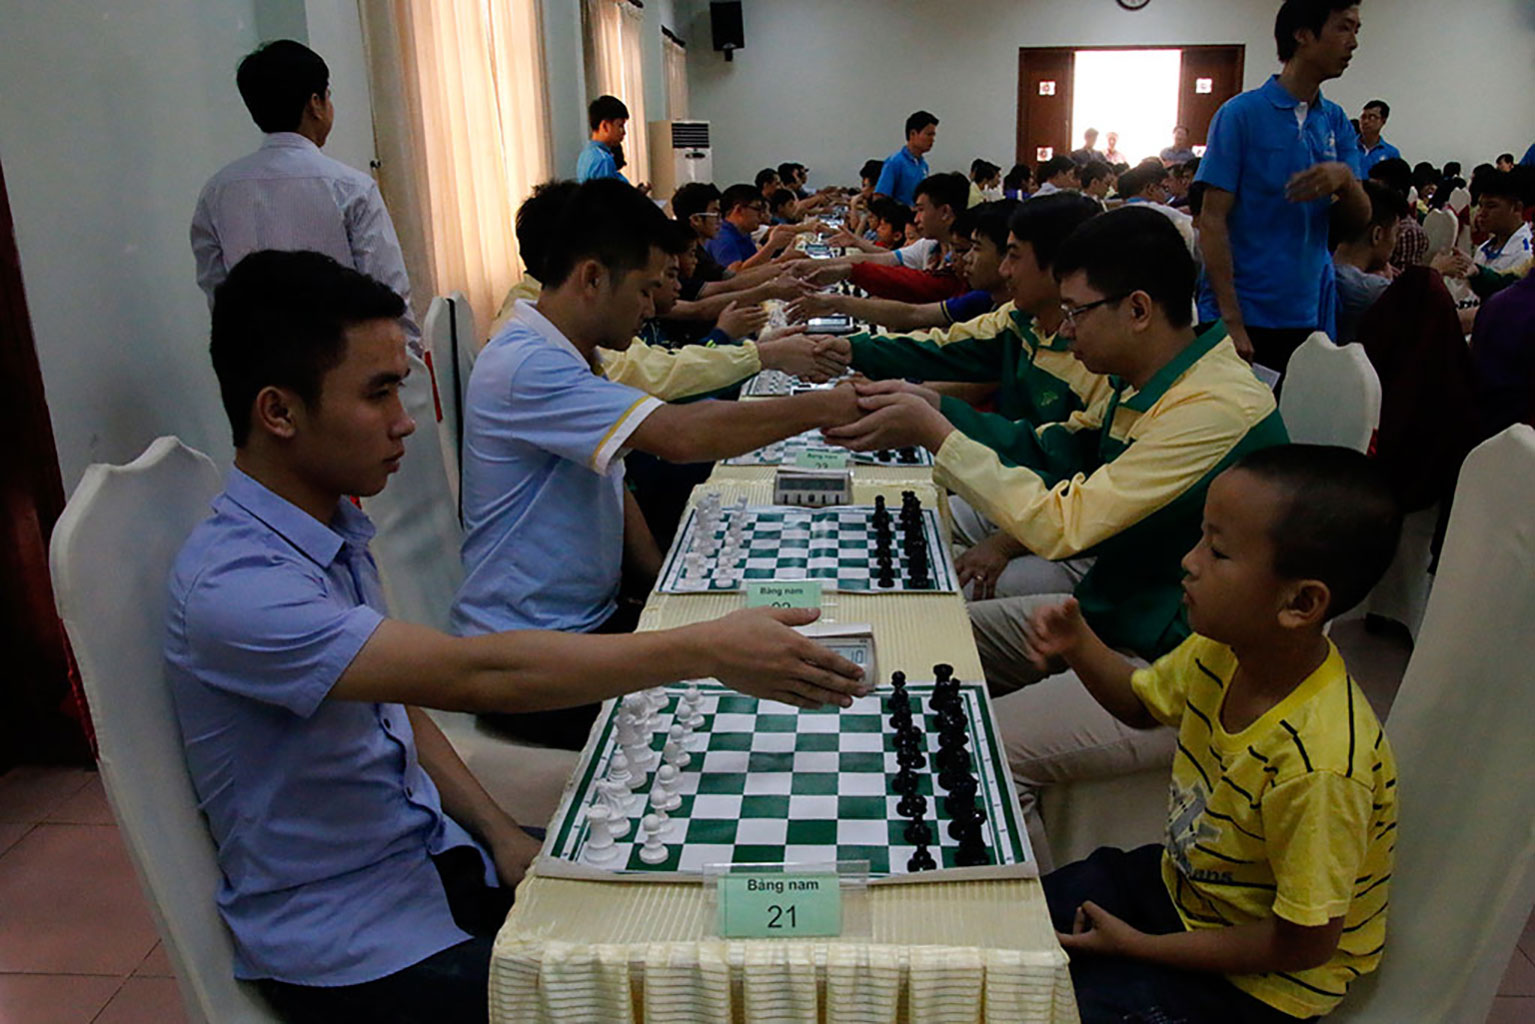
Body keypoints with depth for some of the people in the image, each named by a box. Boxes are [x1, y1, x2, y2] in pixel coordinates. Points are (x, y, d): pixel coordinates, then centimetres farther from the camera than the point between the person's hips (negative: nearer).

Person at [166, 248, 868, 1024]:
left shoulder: (332, 524, 3)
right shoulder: (233, 587, -27)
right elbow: (472, 673, -35)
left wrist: (499, 832, -1)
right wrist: (706, 651, -34)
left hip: (430, 856, 8)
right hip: (340, 945, -7)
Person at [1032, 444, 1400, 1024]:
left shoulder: (1318, 764, -37)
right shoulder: (1222, 652, -13)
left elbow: (1303, 941, -25)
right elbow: (1141, 703, 9)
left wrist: (1138, 946, -18)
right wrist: (1080, 648, -11)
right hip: (1178, 880, 7)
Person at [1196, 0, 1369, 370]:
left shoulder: (1336, 121, 10)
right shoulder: (1240, 114, -7)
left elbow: (1360, 218, 7)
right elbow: (1212, 220, -12)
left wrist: (1345, 179, -17)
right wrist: (1231, 320, -18)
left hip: (1311, 315, 6)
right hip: (1249, 315, -5)